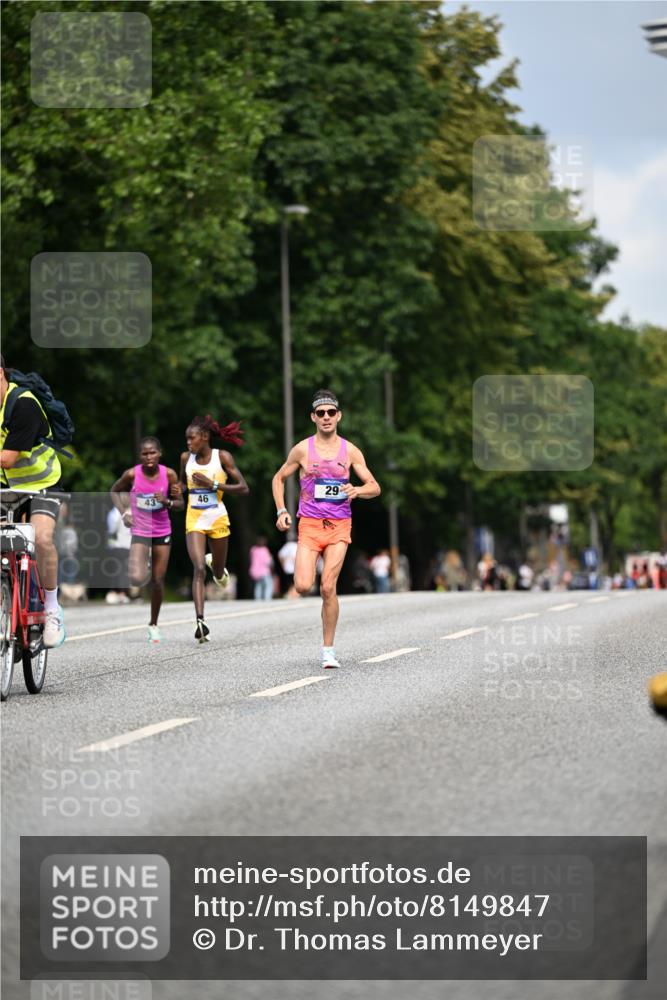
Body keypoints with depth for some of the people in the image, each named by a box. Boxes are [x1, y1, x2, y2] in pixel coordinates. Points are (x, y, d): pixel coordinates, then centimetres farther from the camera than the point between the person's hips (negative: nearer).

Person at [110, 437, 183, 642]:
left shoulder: (169, 474, -10)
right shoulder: (132, 475, -13)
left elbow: (180, 504, 0)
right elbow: (114, 491, 5)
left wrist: (167, 502, -22)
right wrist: (123, 513, -8)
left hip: (162, 532, 2)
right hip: (139, 532, -2)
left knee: (158, 581, 6)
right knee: (137, 579, -19)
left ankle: (153, 624, 23)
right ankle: (137, 565, 18)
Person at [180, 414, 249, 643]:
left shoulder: (222, 457, -8)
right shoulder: (186, 458, 2)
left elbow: (243, 489, -11)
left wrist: (213, 485, -20)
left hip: (218, 519, -1)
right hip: (194, 520, 1)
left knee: (218, 572, 14)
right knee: (199, 569, -17)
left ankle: (216, 565, 53)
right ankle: (200, 621, -23)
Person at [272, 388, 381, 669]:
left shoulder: (350, 451, 3)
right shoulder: (302, 450, 2)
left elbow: (375, 487, 5)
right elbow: (278, 478, 15)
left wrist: (357, 491, -17)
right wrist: (281, 511, 2)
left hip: (339, 526, 0)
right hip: (309, 524, 0)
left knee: (328, 588, -10)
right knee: (303, 587, -15)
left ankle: (328, 649, 1)